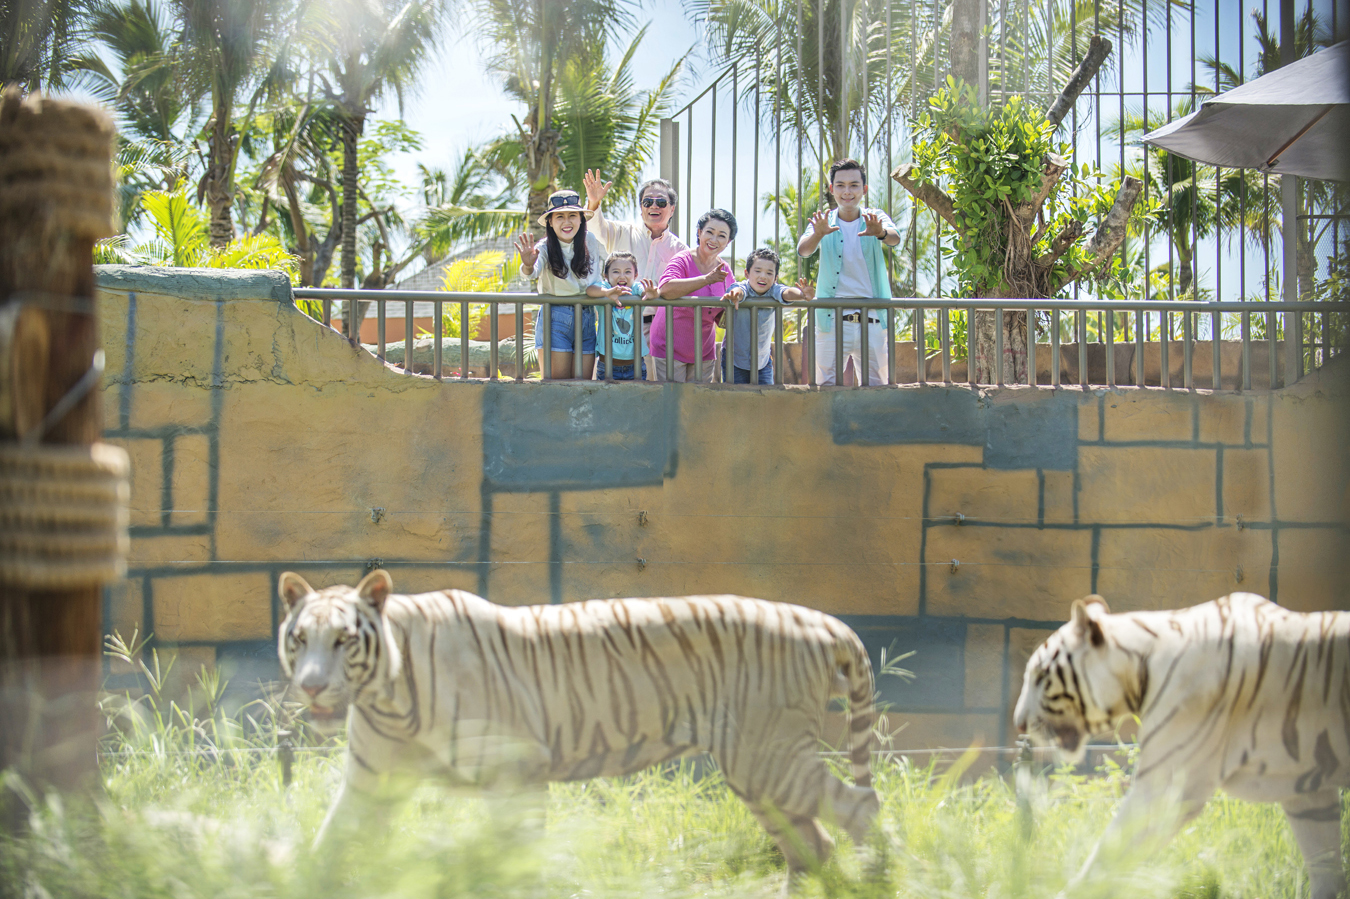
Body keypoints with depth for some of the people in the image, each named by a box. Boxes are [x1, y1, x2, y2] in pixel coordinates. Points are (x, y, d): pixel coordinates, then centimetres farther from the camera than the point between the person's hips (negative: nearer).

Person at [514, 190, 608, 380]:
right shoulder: (544, 248, -8)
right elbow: (532, 273, -27)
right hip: (555, 319, -3)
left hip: (587, 320, 3)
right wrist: (528, 266, -48)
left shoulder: (592, 243, 3)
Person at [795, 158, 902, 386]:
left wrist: (881, 233, -41)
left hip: (871, 323, 0)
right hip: (832, 322, 0)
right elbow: (803, 251, -13)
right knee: (826, 387, -2)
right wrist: (818, 234, -36)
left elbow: (894, 238, -16)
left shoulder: (875, 218, 5)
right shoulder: (824, 222, 4)